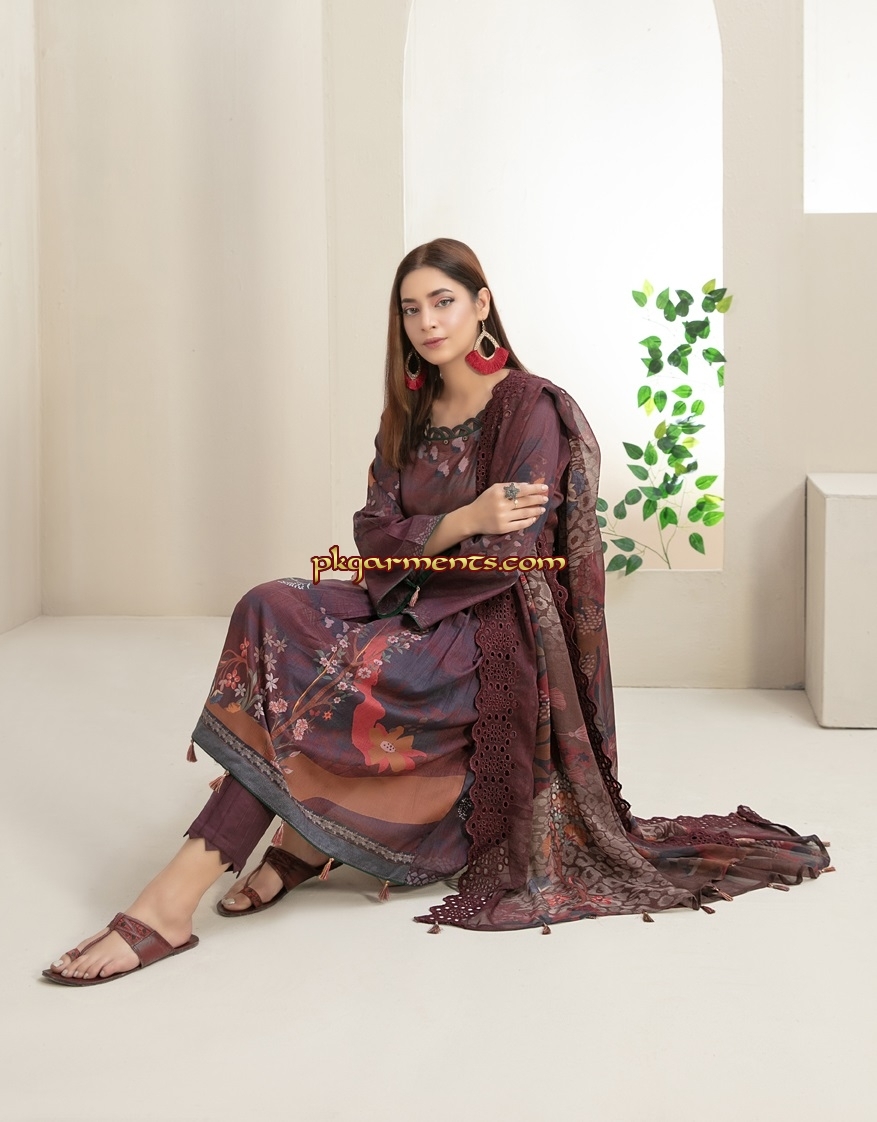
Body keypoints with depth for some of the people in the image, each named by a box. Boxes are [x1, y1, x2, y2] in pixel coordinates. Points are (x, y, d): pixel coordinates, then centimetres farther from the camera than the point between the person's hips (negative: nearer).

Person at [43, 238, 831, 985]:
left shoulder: (530, 408, -8)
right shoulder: (409, 414, 13)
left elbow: (510, 556, -15)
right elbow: (375, 535, 1)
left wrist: (413, 546, -9)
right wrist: (466, 520, -18)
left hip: (489, 638, -7)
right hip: (414, 615, 7)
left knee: (302, 670, -25)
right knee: (272, 612, -19)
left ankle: (179, 895, -18)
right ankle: (302, 839, -16)